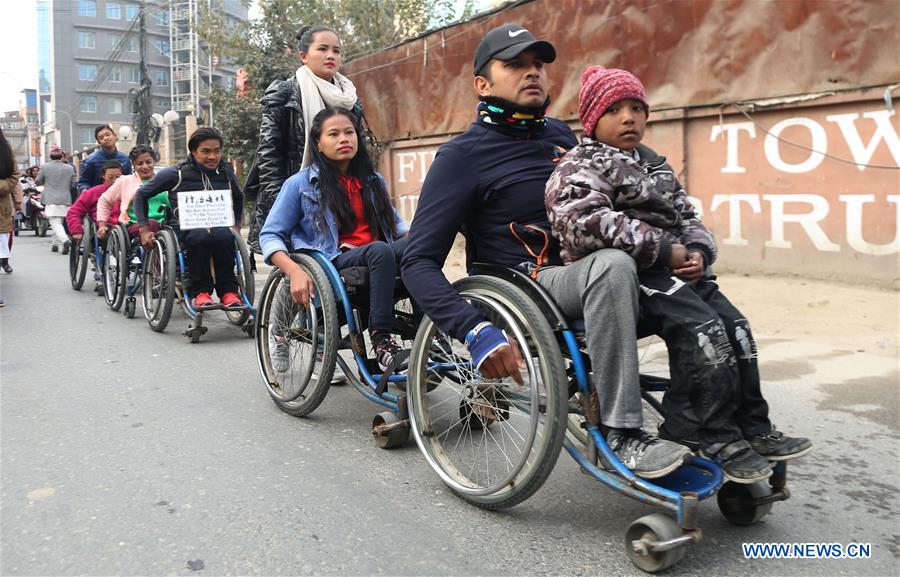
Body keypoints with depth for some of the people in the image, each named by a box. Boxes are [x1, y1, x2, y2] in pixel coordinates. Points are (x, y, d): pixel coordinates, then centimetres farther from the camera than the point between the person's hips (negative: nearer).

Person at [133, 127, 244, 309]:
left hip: (218, 224, 3)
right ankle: (200, 292, -25)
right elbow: (141, 194, 8)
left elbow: (238, 197, 33)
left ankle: (228, 291, -24)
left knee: (225, 237, -36)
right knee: (200, 237, -40)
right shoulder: (176, 174, -1)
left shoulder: (226, 173, 12)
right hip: (184, 228, -2)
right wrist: (144, 229, 2)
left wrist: (236, 225, 22)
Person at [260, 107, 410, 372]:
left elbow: (394, 221, 30)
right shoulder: (301, 184, 4)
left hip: (379, 256, 4)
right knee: (380, 250, -37)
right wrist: (294, 271, -19)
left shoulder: (373, 181, 18)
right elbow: (270, 235, 1)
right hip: (334, 264, -4)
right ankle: (381, 341, -33)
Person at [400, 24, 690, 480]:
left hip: (580, 283, 7)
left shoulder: (560, 135, 14)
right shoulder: (464, 154, -7)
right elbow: (418, 263, -15)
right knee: (612, 265, -33)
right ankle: (620, 434, -25)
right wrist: (475, 333, -31)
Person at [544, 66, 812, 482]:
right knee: (702, 331, -22)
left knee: (736, 327, -3)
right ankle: (719, 438, -12)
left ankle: (753, 428, 7)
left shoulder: (655, 166, 24)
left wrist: (699, 252, -3)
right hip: (629, 275, -8)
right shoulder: (580, 168, -4)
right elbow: (586, 222, -23)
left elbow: (688, 217, 22)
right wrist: (663, 250, -21)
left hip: (678, 268, 8)